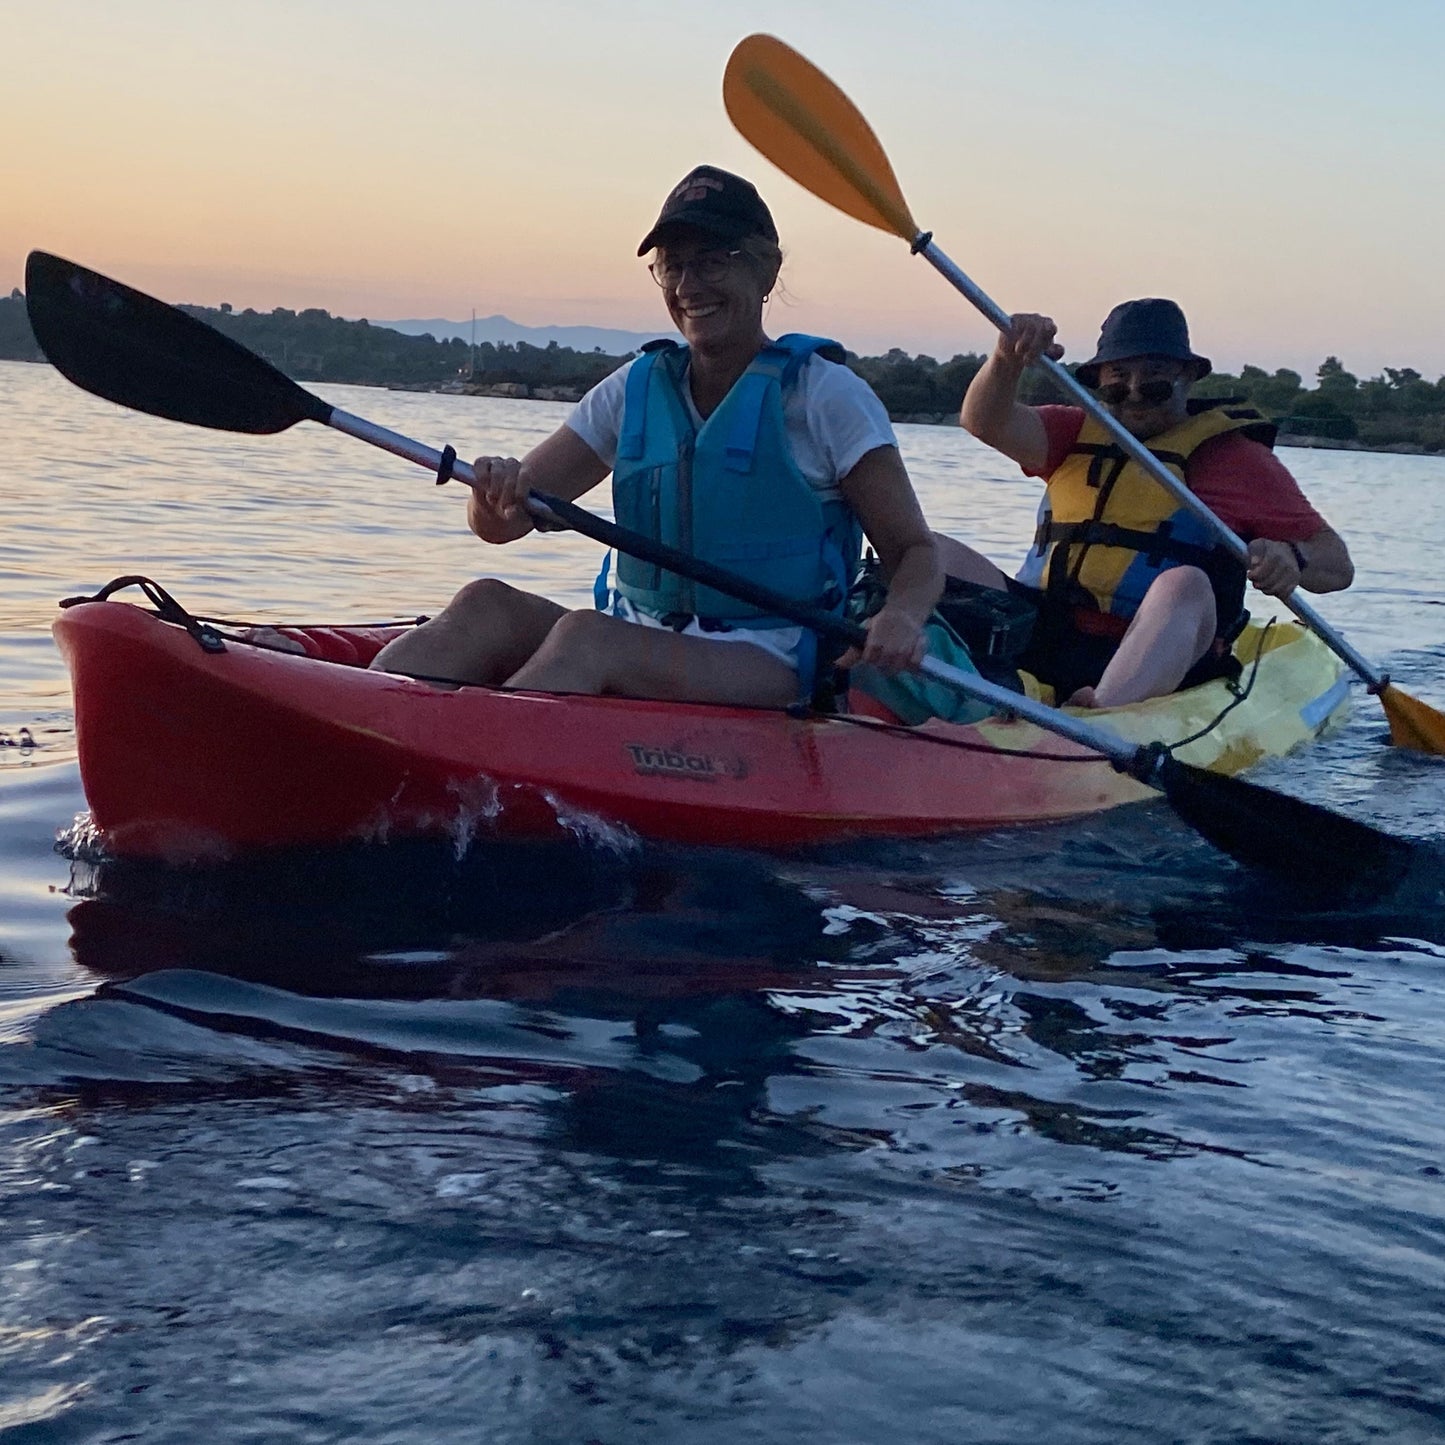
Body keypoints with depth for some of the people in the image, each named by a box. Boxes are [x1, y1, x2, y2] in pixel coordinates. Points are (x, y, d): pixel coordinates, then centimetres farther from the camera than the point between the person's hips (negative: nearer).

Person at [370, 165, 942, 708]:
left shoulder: (824, 394, -1)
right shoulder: (636, 389, 11)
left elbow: (916, 552, -2)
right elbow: (500, 523, 7)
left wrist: (900, 617, -26)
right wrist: (496, 492, -19)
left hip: (772, 670, -5)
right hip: (637, 643, 5)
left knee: (587, 637, -33)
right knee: (485, 605, -23)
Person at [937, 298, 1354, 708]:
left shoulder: (1236, 457, 10)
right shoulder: (1077, 435, 20)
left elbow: (1338, 565, 6)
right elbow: (986, 422, 2)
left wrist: (1291, 559, -17)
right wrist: (1007, 360, -19)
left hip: (1154, 660, -4)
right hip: (1040, 637, 4)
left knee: (1183, 586, -35)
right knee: (936, 553, -13)